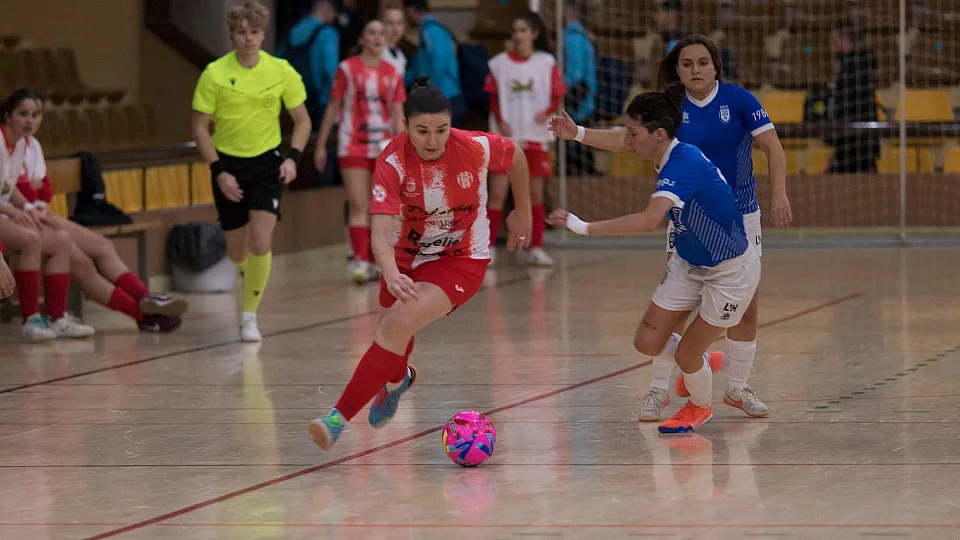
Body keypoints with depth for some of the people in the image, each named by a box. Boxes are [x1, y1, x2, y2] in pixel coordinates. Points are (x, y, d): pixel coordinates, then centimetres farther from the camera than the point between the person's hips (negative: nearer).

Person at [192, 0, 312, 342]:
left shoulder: (281, 71, -5)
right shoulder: (215, 74, -9)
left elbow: (302, 121, 6)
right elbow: (200, 126, -3)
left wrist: (292, 157, -10)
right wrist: (219, 171, -12)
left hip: (267, 163, 0)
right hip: (228, 164, 0)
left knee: (261, 244, -17)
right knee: (236, 251, 7)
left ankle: (249, 316, -6)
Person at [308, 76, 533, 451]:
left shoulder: (477, 148, -24)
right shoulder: (393, 162, -25)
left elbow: (516, 158, 0)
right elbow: (381, 232, -34)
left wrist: (523, 212, 12)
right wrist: (391, 275, -53)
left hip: (462, 260, -3)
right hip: (409, 255, 3)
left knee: (398, 323, -24)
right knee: (395, 321, 24)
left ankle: (339, 419, -23)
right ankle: (398, 378, 63)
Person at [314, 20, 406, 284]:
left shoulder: (392, 74, 8)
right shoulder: (348, 68, 0)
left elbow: (398, 114, 7)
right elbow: (333, 107, 3)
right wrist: (321, 145, 2)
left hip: (383, 147, 3)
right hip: (353, 146, -3)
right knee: (359, 205, -13)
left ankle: (373, 262, 14)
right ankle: (359, 261, -19)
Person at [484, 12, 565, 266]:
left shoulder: (546, 63, 1)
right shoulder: (500, 63, 2)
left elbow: (557, 97, 1)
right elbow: (494, 98, 5)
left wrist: (547, 112, -19)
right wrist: (500, 122, -11)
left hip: (535, 137, 1)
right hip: (506, 136, 0)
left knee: (535, 193, 5)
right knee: (497, 192, -5)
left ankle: (536, 248, 12)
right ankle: (488, 248, 0)